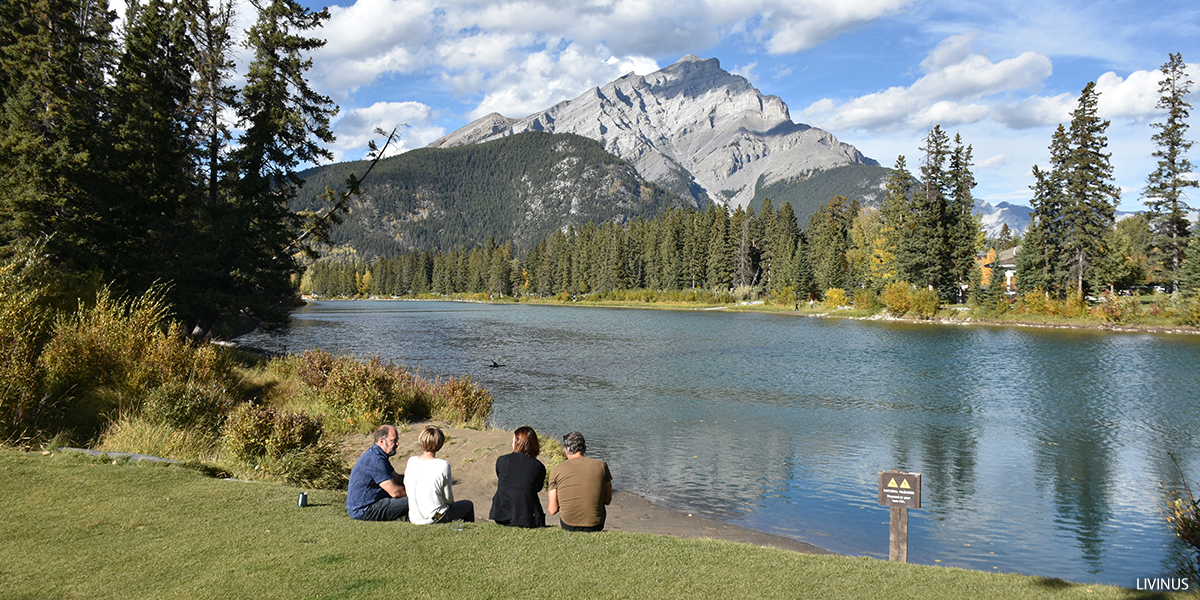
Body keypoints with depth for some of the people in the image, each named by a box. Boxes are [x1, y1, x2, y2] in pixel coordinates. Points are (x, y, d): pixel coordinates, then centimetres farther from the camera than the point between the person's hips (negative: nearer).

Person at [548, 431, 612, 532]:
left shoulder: (556, 470, -4)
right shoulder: (601, 465, -3)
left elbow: (553, 510, -2)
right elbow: (607, 501, 6)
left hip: (568, 526, 1)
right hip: (595, 526, 0)